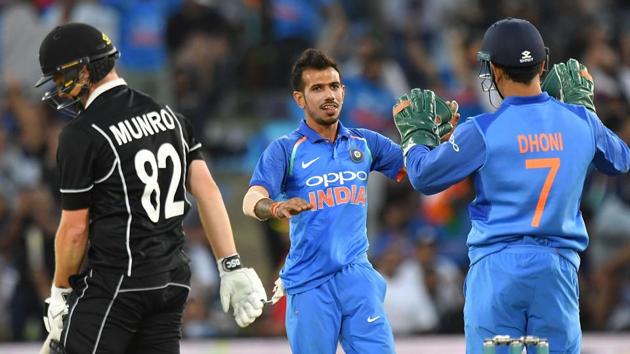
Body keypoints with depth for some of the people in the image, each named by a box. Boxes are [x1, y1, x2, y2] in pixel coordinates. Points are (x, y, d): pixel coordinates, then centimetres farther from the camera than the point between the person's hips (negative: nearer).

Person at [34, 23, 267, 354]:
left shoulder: (81, 134, -10)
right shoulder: (166, 115, 11)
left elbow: (75, 227, -8)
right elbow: (206, 189, 6)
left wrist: (60, 291, 4)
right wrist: (232, 266, 6)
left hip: (114, 283, -7)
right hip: (171, 282, 7)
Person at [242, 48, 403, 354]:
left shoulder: (365, 143, 10)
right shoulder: (285, 149, -2)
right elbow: (252, 201, -16)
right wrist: (275, 208, -39)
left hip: (356, 276, 3)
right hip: (309, 283, -3)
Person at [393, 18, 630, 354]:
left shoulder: (483, 130, -10)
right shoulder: (579, 121, 1)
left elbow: (423, 177, 1)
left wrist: (416, 132, 19)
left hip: (498, 266, -3)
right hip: (559, 265, 3)